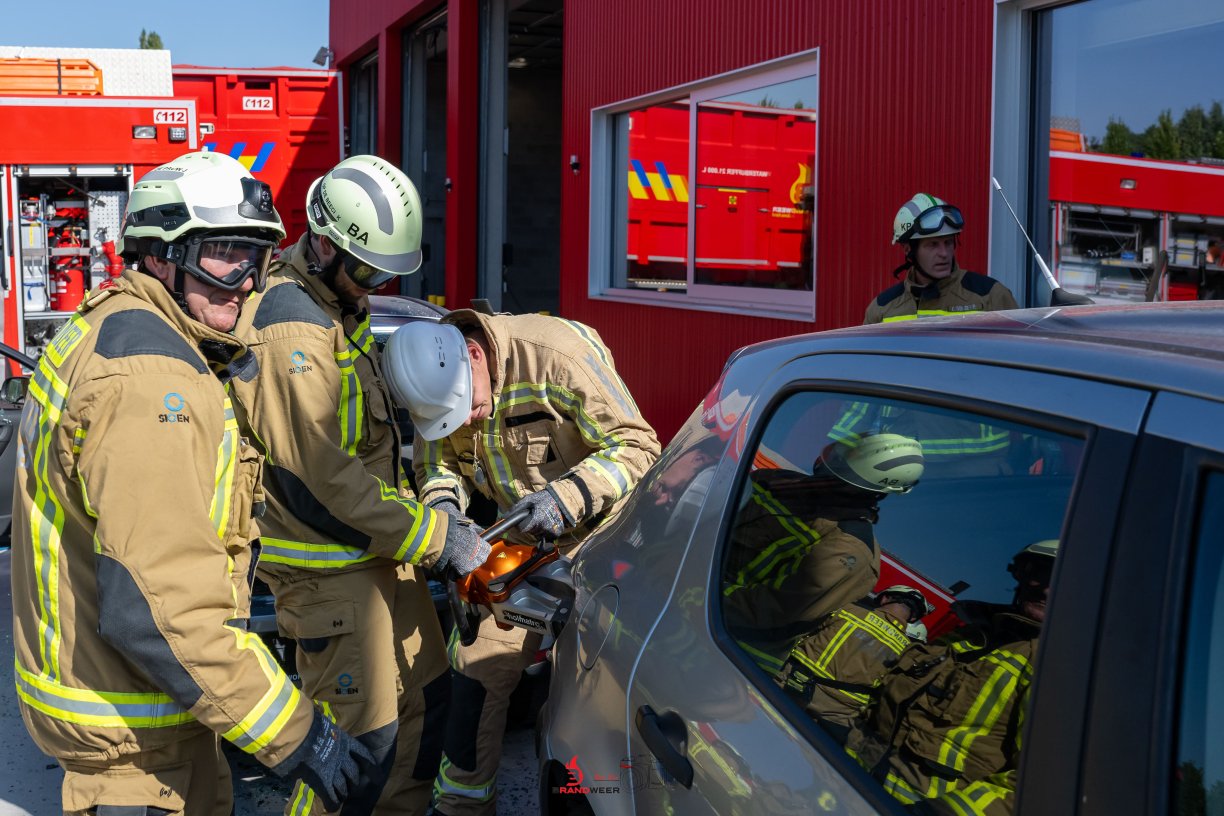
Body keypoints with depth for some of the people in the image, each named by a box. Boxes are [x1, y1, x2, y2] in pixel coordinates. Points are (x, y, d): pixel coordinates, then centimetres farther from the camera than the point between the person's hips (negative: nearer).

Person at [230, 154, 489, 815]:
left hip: (378, 548, 10)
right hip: (330, 569, -10)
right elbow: (327, 475, -25)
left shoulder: (341, 306, 11)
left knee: (424, 697, 17)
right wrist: (436, 538, -22)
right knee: (363, 733, -3)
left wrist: (412, 509, 14)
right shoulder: (289, 327, -22)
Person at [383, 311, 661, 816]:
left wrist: (566, 496, -34)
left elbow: (637, 446, -23)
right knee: (478, 665, 4)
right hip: (522, 542, 5)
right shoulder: (435, 386, -10)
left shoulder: (560, 352, -29)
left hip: (599, 536, -5)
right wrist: (442, 504, -17)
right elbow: (435, 464, 6)